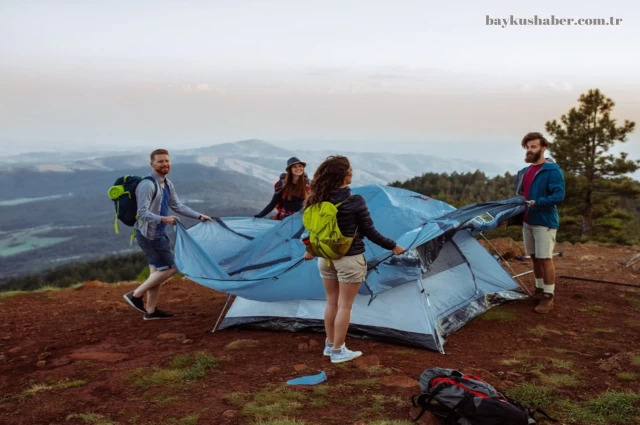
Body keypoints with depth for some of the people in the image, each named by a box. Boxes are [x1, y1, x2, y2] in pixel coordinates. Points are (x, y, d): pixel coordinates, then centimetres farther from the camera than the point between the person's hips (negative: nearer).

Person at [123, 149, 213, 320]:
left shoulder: (167, 184, 10)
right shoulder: (147, 185, -19)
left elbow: (178, 206, 17)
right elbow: (143, 213, -24)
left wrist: (199, 216, 12)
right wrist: (163, 219, -37)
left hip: (158, 233, 9)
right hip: (149, 234, -9)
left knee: (156, 270, 12)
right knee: (169, 268, -8)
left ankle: (150, 310, 20)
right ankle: (135, 295, 1)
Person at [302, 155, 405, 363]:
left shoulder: (319, 200, -4)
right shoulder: (356, 202, -19)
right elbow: (370, 232, -11)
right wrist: (392, 246, 3)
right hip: (349, 259, -6)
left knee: (332, 302, 18)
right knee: (344, 306, 6)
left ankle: (330, 345, 30)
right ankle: (338, 351, 15)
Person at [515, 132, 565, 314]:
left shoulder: (552, 170, -13)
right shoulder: (525, 171, 12)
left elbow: (559, 196, -20)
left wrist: (536, 203, -28)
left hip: (545, 221, -8)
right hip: (527, 221, 8)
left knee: (545, 258, -4)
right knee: (534, 257, 15)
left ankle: (548, 297, 4)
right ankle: (539, 290, 27)